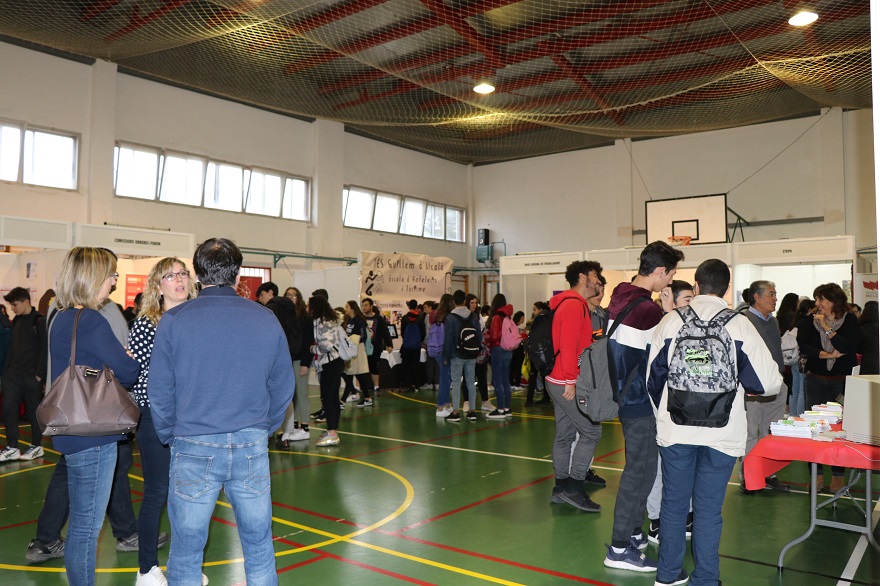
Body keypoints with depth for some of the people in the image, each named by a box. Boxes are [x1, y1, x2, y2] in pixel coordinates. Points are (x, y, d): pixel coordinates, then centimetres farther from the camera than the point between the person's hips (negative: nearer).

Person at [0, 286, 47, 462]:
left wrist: (39, 374, -16)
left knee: (34, 411, 4)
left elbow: (45, 349, -13)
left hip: (32, 376, -6)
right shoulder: (16, 322, 12)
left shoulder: (40, 321, -9)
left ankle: (36, 447, 16)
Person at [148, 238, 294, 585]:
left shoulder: (173, 321, -6)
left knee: (186, 554, 13)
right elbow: (283, 387, 4)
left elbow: (159, 393, -2)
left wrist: (170, 437, 14)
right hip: (252, 446, 2)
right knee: (259, 550, 14)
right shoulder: (266, 320, -2)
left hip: (194, 449, -1)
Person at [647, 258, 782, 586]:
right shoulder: (739, 325, -6)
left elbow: (653, 376, 5)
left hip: (675, 429, 2)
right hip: (721, 432, -1)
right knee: (709, 508, 8)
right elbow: (769, 382, -4)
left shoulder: (671, 321, -2)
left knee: (674, 501, 15)